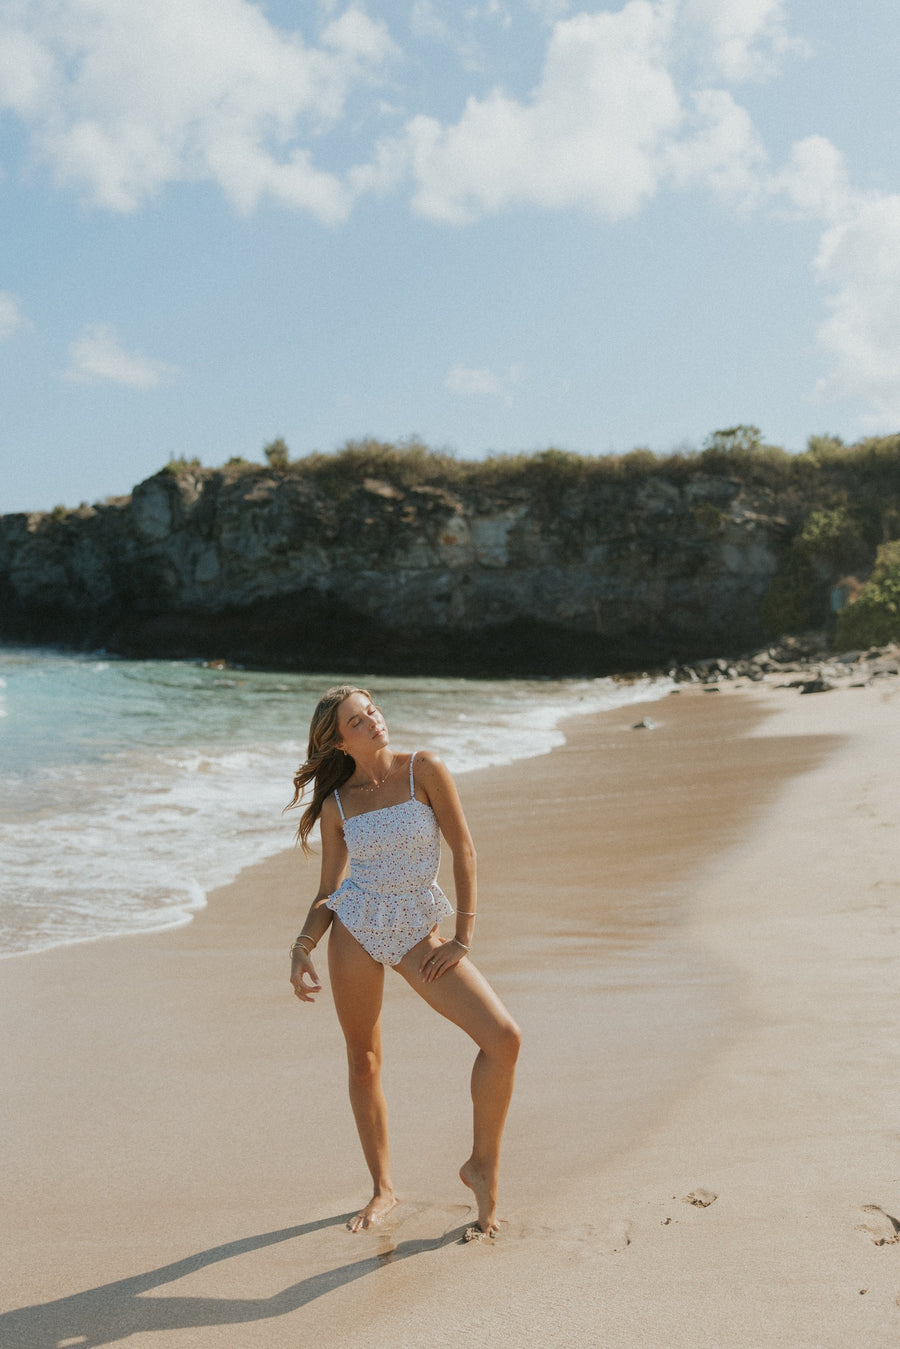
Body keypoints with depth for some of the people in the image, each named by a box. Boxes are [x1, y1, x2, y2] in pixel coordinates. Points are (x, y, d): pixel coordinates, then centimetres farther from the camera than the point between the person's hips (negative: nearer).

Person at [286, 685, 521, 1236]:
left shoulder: (424, 770, -6)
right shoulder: (336, 802, 1)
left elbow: (464, 851, -6)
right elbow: (329, 893, 7)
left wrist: (463, 939, -8)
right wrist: (302, 950, -8)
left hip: (418, 932, -1)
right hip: (355, 929, 2)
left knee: (504, 1037, -15)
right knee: (363, 1063, 9)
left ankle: (483, 1166, 5)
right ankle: (383, 1189, 29)